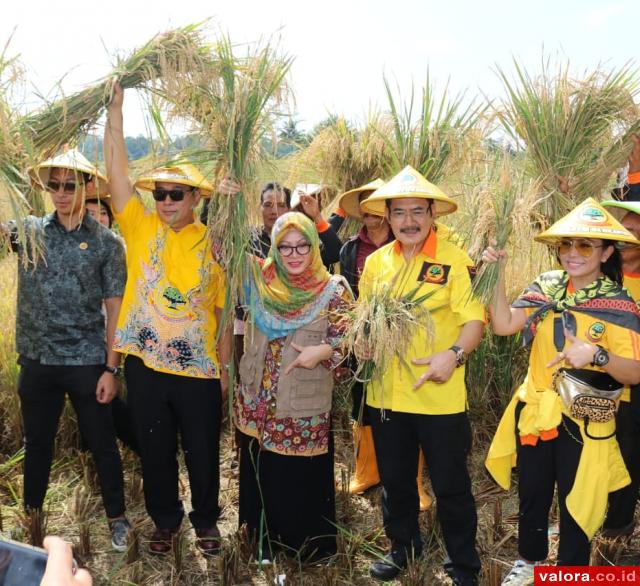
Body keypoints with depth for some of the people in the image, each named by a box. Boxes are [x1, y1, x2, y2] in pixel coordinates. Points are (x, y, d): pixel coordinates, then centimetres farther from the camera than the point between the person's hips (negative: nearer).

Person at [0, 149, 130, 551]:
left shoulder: (107, 242, -4)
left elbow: (115, 308, -4)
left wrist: (111, 368, -7)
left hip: (87, 362, -2)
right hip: (37, 360, 3)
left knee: (102, 444, 9)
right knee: (37, 443, 17)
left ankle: (117, 517, 26)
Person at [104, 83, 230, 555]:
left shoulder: (213, 244, -1)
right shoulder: (141, 228, 0)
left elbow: (225, 309, 2)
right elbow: (117, 170, -7)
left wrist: (226, 365, 2)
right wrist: (115, 111, -12)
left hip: (199, 368, -1)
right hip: (146, 364, 1)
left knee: (203, 452, 12)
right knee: (155, 451, 15)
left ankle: (206, 520, 36)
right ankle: (165, 520, 37)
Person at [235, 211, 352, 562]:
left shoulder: (333, 290, -6)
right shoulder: (260, 280, 2)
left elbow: (345, 340, -4)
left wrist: (324, 351, -24)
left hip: (306, 406, -3)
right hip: (259, 401, 3)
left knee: (304, 477, 8)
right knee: (262, 473, 15)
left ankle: (310, 545, 30)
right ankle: (266, 541, 36)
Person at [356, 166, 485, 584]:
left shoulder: (455, 260, -9)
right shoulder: (375, 262, 6)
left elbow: (474, 318, -11)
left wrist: (454, 354, -29)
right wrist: (361, 340, -4)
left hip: (439, 395, -4)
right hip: (386, 392, 5)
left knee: (451, 486, 8)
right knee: (395, 480, 20)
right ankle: (403, 546, 44)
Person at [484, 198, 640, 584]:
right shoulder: (546, 288, -1)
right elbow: (503, 325, -11)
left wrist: (597, 355, -32)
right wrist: (498, 276, -20)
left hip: (583, 422, -3)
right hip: (535, 414, 4)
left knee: (576, 505, 12)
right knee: (531, 496, 19)